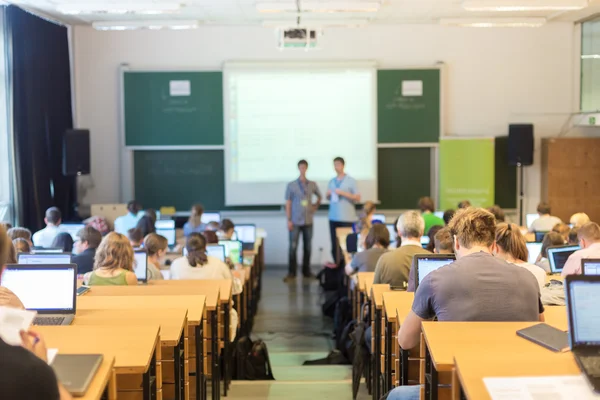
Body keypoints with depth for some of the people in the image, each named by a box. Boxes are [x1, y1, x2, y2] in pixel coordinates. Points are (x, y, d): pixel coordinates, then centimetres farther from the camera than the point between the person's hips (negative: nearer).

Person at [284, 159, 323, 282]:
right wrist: (288, 220, -6)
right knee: (293, 247, -4)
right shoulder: (291, 185, 0)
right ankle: (291, 273, 2)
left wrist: (315, 207, 8)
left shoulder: (313, 185, 7)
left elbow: (319, 197, 24)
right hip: (295, 221, -2)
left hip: (308, 221, 2)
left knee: (308, 247, 7)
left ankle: (306, 271, 19)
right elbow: (288, 203, 0)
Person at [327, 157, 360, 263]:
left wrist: (343, 193, -13)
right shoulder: (331, 181, 13)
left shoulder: (351, 180, 0)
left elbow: (357, 198, -5)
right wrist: (328, 195, -3)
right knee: (335, 244, 3)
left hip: (347, 218, -4)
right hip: (333, 218, 4)